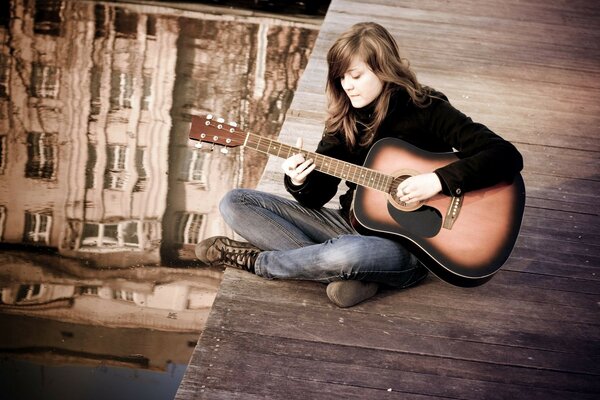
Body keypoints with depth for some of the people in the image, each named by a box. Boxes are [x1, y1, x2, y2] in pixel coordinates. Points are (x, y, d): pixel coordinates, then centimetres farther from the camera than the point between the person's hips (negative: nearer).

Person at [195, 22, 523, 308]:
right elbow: (317, 194, 5)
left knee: (348, 253, -43)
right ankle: (347, 273, -18)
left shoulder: (427, 110, -11)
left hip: (407, 244, -6)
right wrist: (299, 183, -18)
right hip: (351, 224, 7)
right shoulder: (345, 117, 4)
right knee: (235, 203, -4)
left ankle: (254, 260, -12)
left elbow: (507, 157, -19)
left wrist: (439, 180, -28)